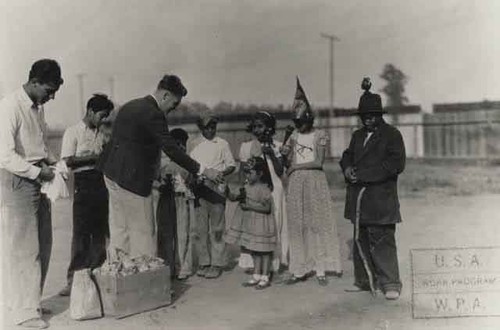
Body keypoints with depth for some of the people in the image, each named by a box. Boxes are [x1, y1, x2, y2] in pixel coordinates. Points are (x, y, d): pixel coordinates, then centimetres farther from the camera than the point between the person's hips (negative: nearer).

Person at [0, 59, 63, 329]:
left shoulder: (37, 107, 12)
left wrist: (53, 160, 4)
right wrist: (39, 171, -18)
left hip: (37, 181, 8)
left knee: (42, 244, 13)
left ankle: (30, 301, 30)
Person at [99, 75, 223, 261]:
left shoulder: (129, 106, 12)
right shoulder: (153, 114, -17)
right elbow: (171, 149, -20)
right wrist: (203, 171, -16)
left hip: (112, 174, 10)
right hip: (132, 180, -10)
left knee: (118, 230, 15)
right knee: (143, 233, 0)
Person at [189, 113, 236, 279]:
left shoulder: (222, 144, 7)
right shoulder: (195, 144, 13)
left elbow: (231, 165, 7)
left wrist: (219, 174, -11)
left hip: (216, 189, -2)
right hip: (198, 189, 3)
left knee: (216, 228, -2)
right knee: (200, 228, 3)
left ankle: (217, 264, 5)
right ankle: (204, 262, 12)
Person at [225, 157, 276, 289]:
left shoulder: (264, 189, -15)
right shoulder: (247, 187, 8)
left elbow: (267, 208, -21)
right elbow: (233, 197, 6)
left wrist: (249, 206, -21)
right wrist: (227, 190, -13)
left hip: (262, 225, -8)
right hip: (250, 225, 8)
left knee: (264, 251, 3)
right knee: (254, 251, 15)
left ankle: (265, 278, 14)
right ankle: (256, 276, 26)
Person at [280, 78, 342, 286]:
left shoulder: (320, 136, 2)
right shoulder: (294, 138, 15)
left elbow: (318, 162, -8)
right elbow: (289, 165, 9)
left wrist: (296, 166, -5)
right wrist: (285, 156, -10)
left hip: (315, 182, -4)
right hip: (296, 184, 4)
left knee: (317, 223, -3)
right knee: (297, 225, 2)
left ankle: (320, 270, 2)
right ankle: (299, 270, 6)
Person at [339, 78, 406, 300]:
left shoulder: (392, 134, -2)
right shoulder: (357, 136, 19)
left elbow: (397, 164, -12)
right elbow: (347, 155, 24)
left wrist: (364, 174, -16)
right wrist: (347, 168, -2)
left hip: (381, 199, -7)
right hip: (358, 199, 7)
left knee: (383, 241, -7)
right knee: (360, 240, 12)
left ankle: (390, 284, 3)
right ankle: (364, 281, 23)